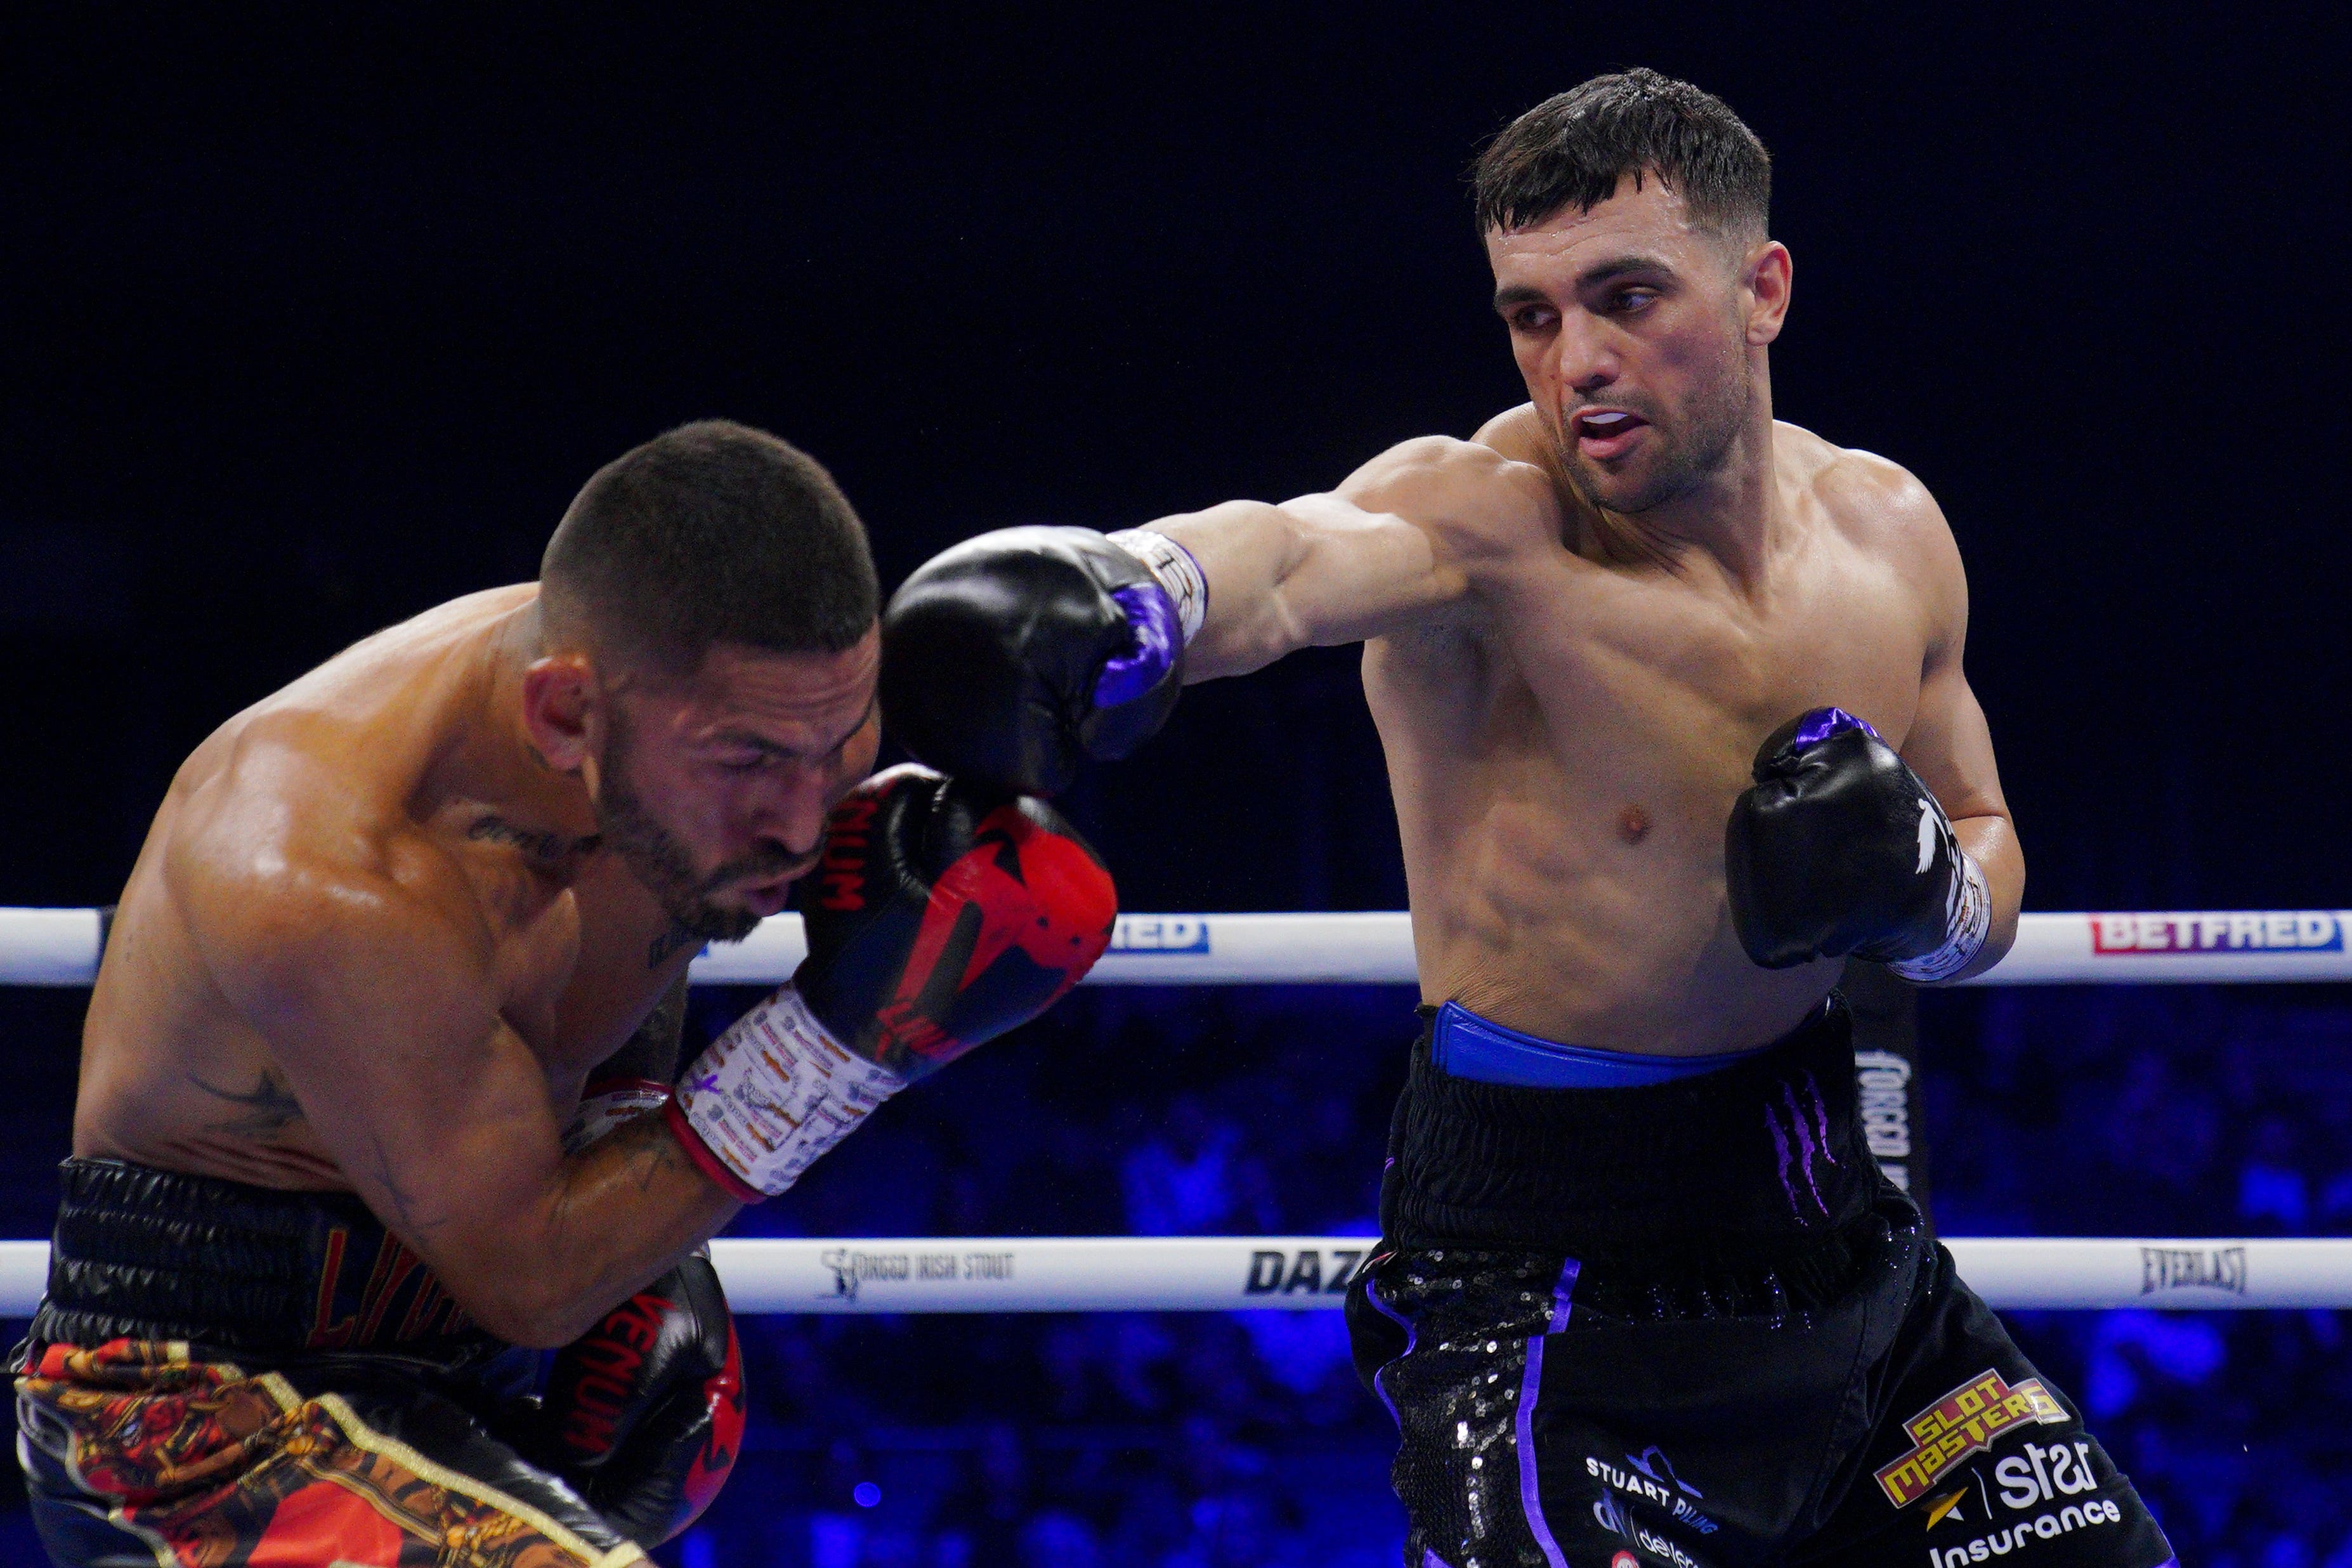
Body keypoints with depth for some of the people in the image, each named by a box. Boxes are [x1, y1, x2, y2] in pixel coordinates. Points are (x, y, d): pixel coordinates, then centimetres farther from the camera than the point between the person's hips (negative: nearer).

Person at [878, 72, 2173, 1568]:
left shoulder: (1885, 532, 1)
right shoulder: (1489, 520, -18)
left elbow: (1991, 858, 15)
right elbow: (1299, 557, -43)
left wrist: (1926, 891, -10)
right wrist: (1133, 589, -66)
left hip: (1828, 1228, 7)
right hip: (1544, 1267, -6)